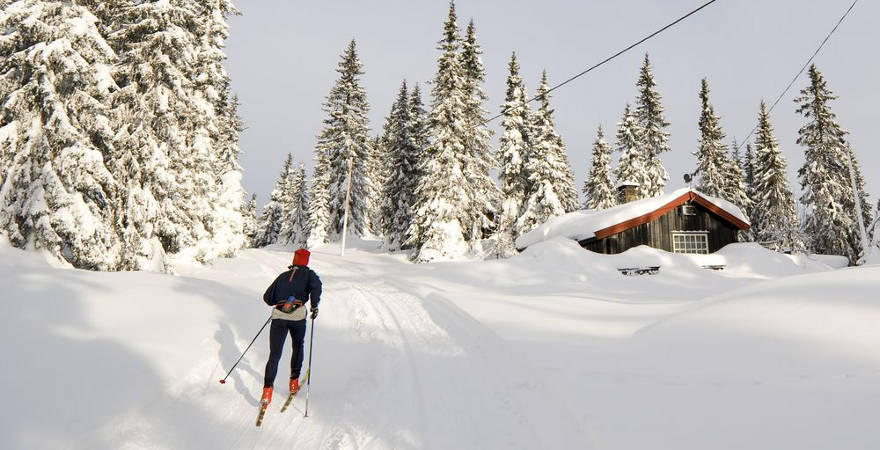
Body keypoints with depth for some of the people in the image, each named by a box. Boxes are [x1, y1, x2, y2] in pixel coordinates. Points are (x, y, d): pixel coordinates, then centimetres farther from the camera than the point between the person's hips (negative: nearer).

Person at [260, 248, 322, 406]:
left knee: (274, 354, 4)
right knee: (298, 347, 24)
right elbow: (316, 286, -11)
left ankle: (267, 389, -8)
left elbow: (267, 298, 22)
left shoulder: (283, 276, 21)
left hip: (278, 316, 2)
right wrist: (315, 306, -2)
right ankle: (294, 381, 24)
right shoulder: (308, 274, 12)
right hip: (297, 316, -1)